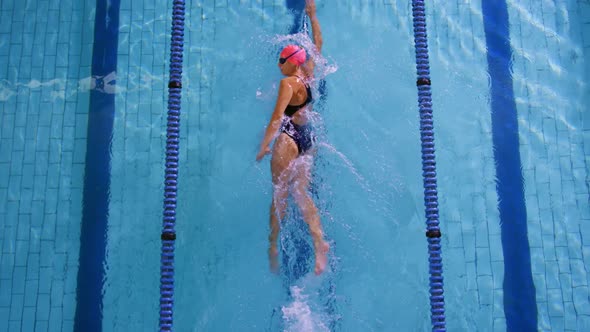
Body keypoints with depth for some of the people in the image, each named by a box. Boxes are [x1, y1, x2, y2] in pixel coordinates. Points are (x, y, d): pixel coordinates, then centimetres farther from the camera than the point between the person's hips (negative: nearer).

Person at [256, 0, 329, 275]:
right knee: (301, 193, 2)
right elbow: (317, 43, 25)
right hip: (308, 139, 8)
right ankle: (318, 240, -13)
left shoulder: (288, 82, -9)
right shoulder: (309, 73, 11)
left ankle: (273, 247, 5)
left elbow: (277, 116, -20)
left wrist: (264, 145, -20)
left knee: (280, 194, -2)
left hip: (289, 139, -8)